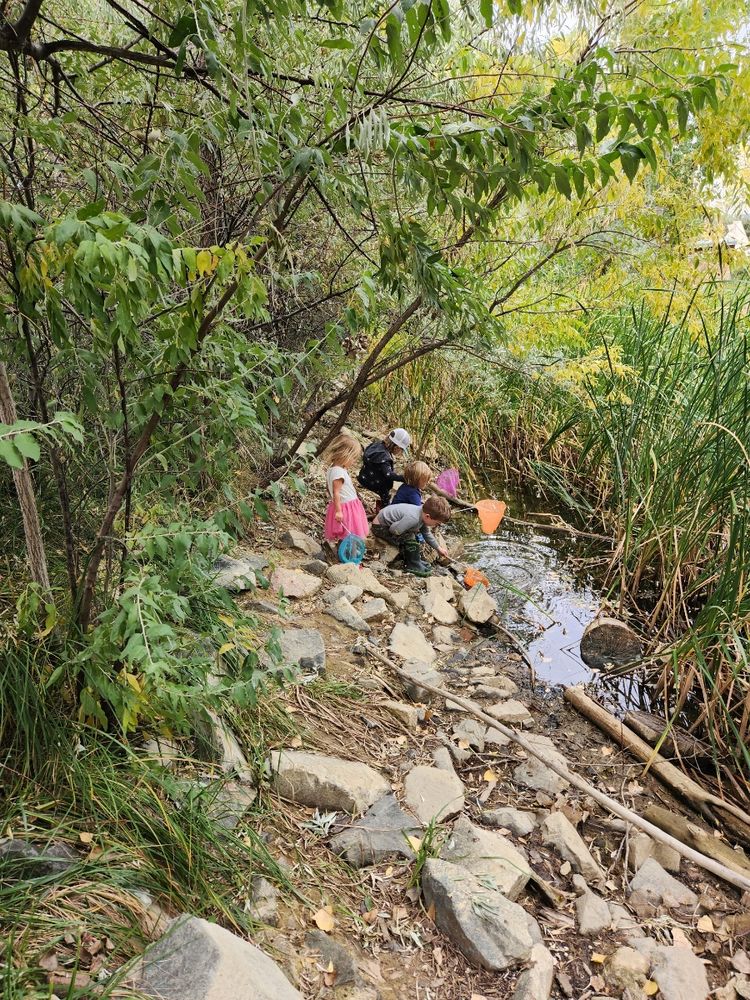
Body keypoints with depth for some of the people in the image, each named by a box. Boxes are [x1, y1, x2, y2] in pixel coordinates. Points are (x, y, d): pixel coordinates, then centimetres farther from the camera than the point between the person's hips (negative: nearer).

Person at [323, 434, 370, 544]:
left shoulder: (332, 468, 7)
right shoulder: (339, 472, -24)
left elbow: (328, 487, 17)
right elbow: (336, 493, -24)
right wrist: (338, 511, -23)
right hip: (345, 508, -10)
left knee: (344, 536, 15)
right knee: (348, 535, -3)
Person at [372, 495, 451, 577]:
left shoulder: (423, 515, -4)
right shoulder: (413, 518, -35)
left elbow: (427, 534, 12)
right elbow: (394, 530, -32)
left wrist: (439, 548, 16)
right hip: (380, 527, -10)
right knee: (408, 538, -23)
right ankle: (413, 566, -8)